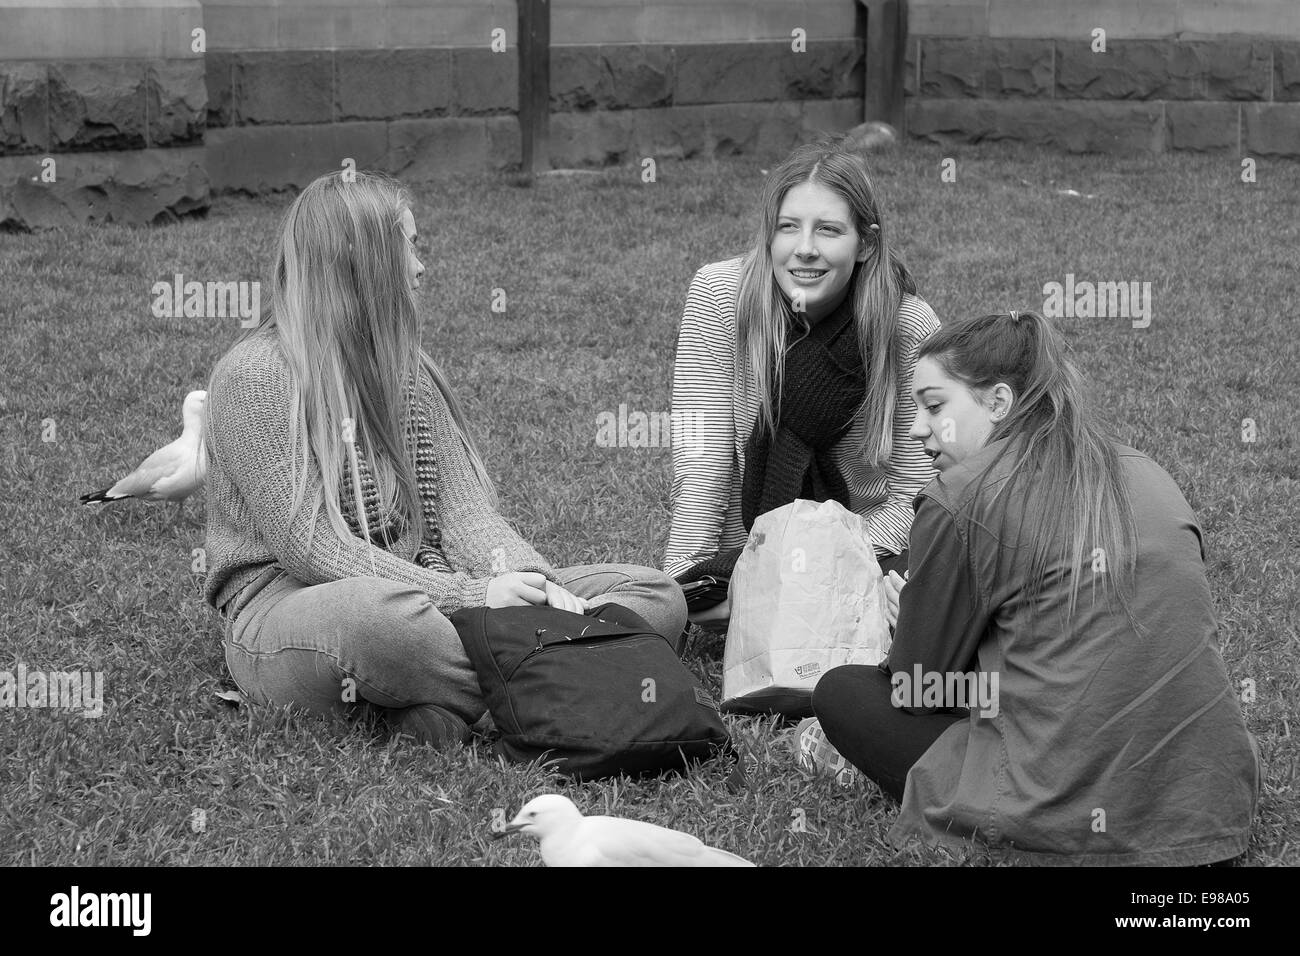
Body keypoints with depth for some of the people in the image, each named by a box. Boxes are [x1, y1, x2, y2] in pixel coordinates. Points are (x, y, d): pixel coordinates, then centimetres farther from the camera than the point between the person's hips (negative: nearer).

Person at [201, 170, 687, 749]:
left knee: (656, 595, -10)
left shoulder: (411, 372, 18)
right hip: (286, 611, -7)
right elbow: (309, 548, -16)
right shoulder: (254, 375, -6)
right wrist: (467, 594, -23)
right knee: (381, 616, -44)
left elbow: (465, 513, 7)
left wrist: (537, 585, -14)